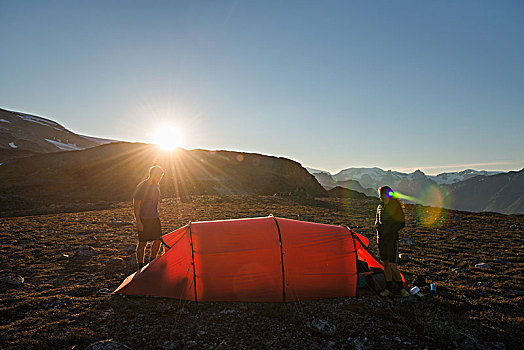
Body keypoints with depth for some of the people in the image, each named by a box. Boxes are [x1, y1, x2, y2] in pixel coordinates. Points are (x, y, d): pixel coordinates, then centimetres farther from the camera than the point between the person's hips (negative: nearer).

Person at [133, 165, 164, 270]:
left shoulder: (157, 185, 6)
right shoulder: (141, 187, -17)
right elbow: (136, 205, -15)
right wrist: (138, 221, -18)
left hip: (155, 218, 7)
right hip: (144, 219, -7)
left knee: (158, 240, 10)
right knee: (142, 243, 1)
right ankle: (140, 267, 14)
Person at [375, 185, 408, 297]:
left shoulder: (396, 206, -9)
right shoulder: (380, 207, 10)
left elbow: (401, 223, -7)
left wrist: (389, 230, -15)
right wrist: (378, 225, -2)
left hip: (392, 238, -6)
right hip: (381, 238, 6)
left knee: (392, 264, -8)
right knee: (385, 263, 10)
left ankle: (401, 287, 11)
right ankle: (389, 288, 19)